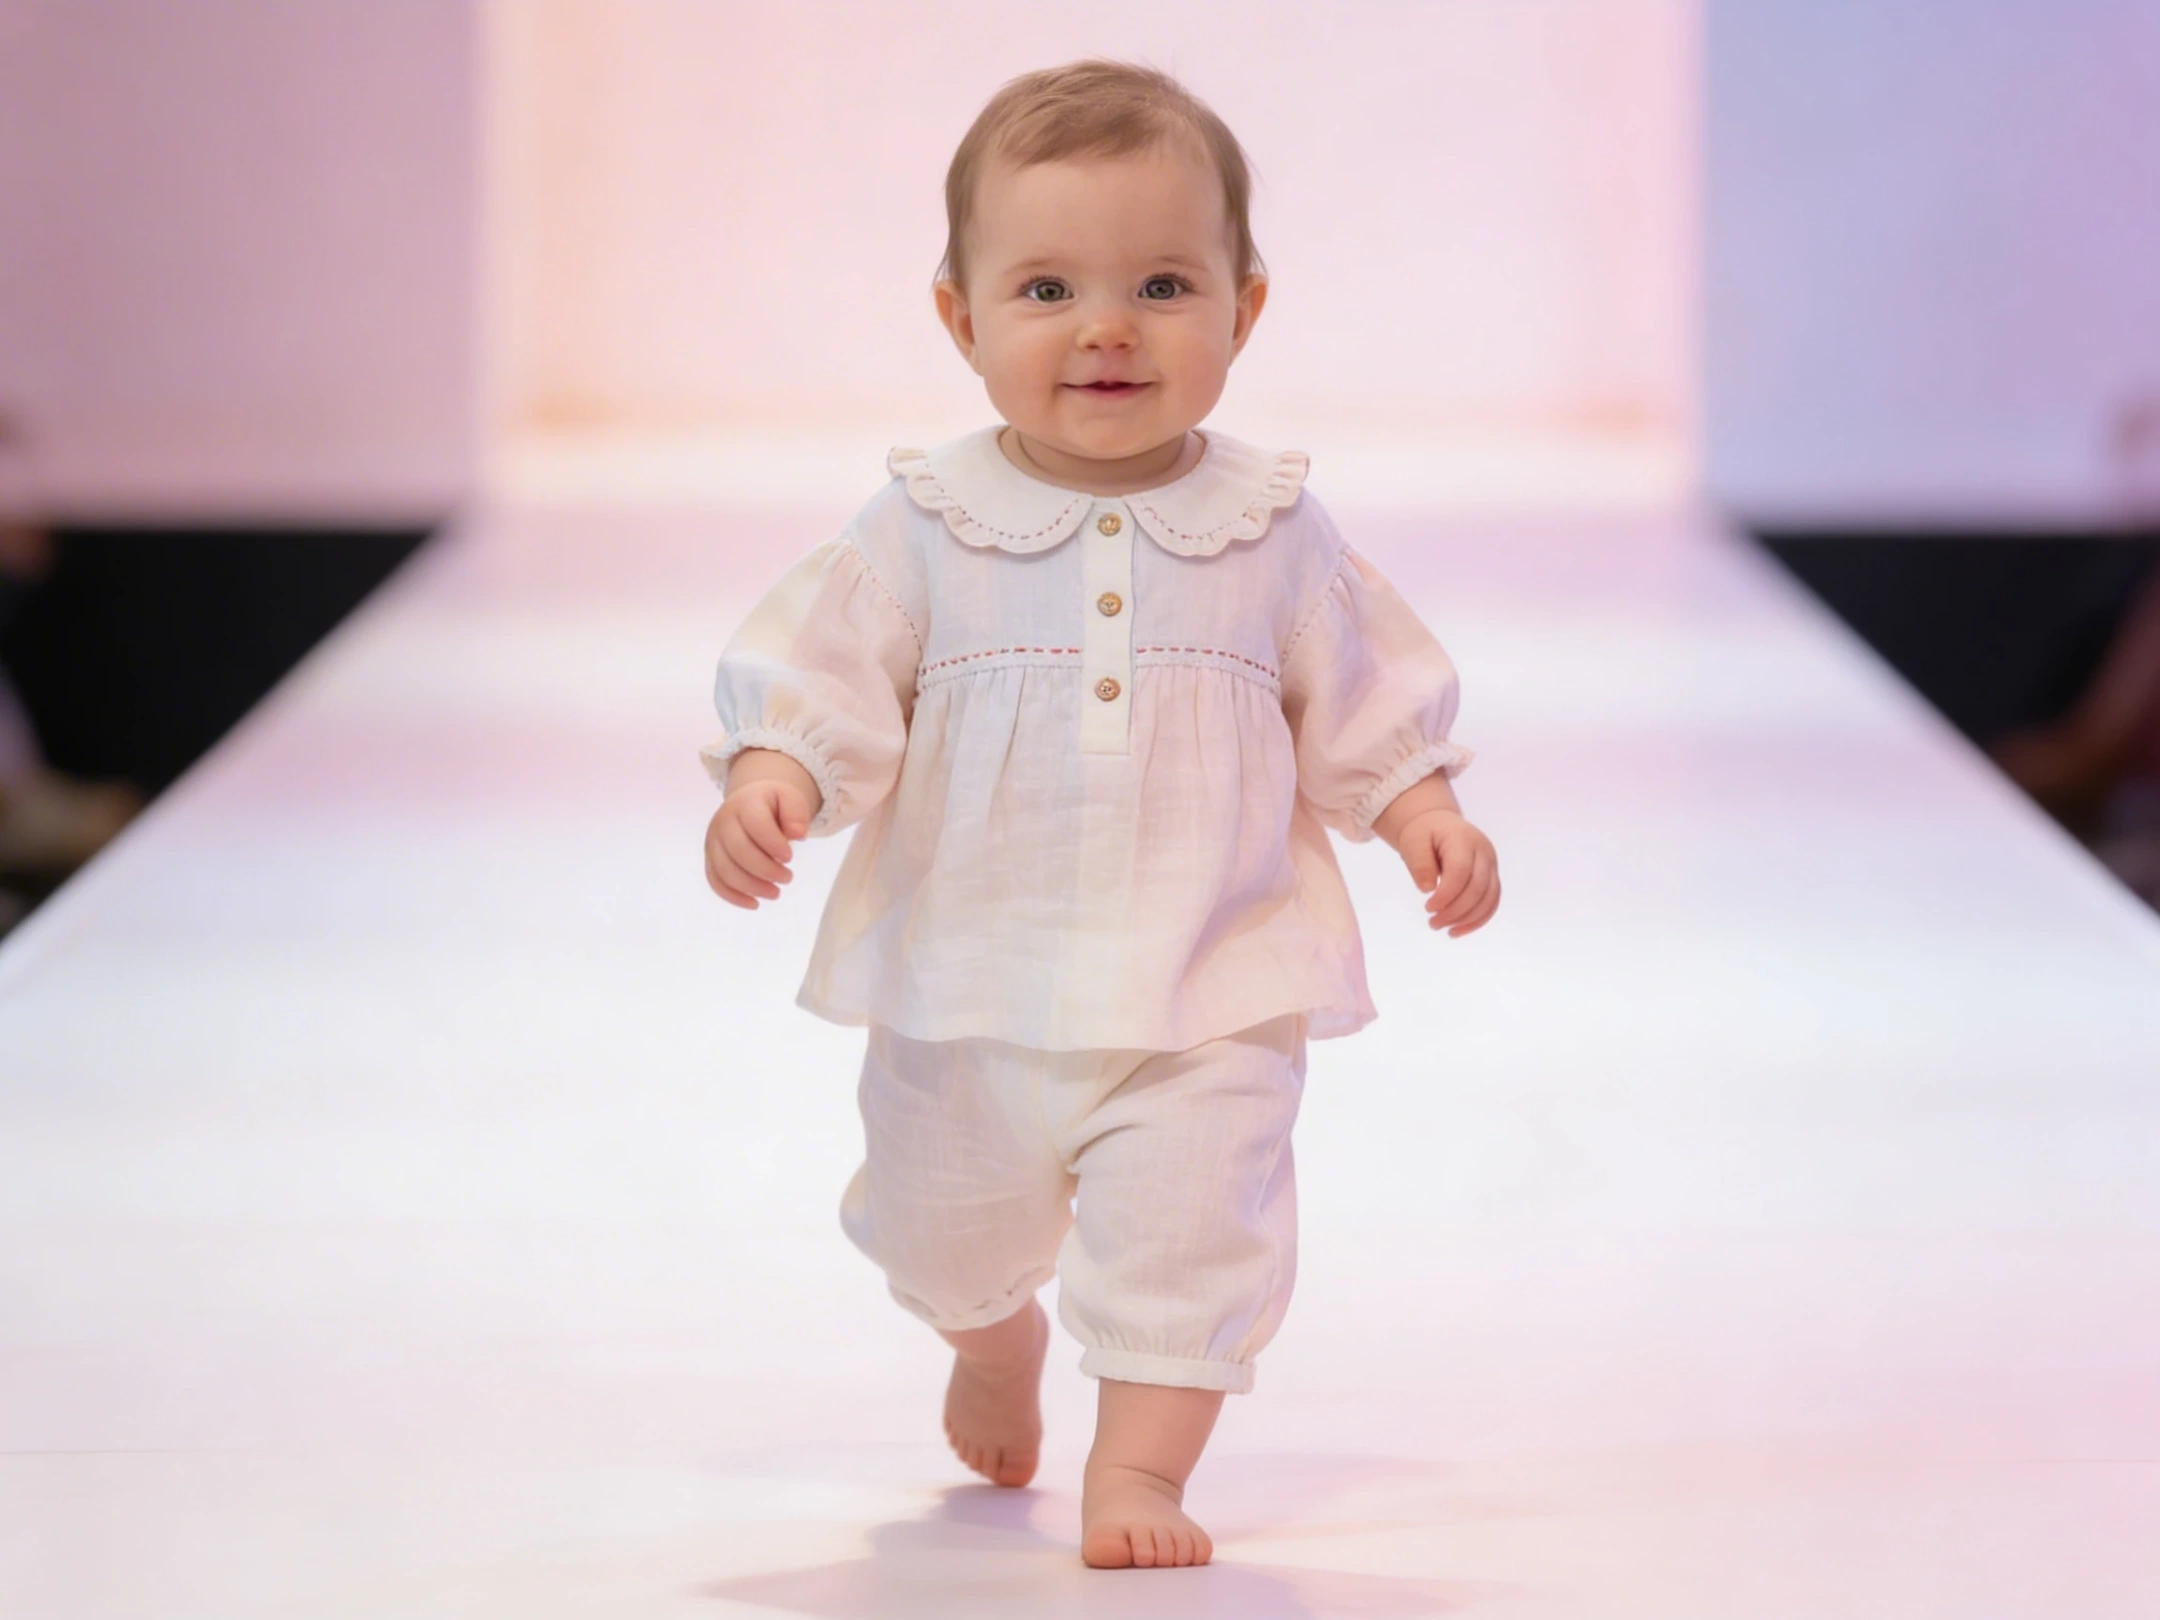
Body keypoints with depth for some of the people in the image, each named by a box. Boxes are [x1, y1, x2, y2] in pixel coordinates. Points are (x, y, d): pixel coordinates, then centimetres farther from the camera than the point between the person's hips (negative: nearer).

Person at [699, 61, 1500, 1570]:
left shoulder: (1268, 526, -4)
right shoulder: (927, 523, -8)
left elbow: (1361, 702, 4)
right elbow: (820, 667, -9)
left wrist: (1425, 813, -9)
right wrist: (769, 780, -27)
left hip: (1209, 996, -1)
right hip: (968, 991, 2)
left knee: (1188, 1227, -15)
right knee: (950, 1229, 22)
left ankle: (1138, 1468, -3)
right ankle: (995, 1341, 54)